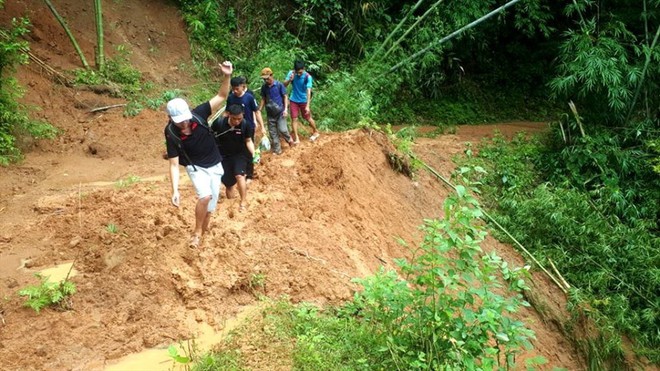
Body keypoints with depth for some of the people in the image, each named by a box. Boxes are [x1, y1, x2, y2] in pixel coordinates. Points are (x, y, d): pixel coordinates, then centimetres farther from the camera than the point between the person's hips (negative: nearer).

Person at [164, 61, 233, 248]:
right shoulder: (171, 133, -24)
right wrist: (175, 191, -30)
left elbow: (221, 97, -18)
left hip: (215, 165, 3)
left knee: (210, 204, 8)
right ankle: (196, 232, -4)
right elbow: (174, 164, -21)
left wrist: (227, 76, -35)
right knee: (205, 196, -27)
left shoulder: (198, 114, -21)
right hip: (195, 167, -3)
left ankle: (203, 232, 31)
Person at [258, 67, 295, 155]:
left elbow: (285, 97, -5)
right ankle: (277, 150, 18)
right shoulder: (264, 87, -1)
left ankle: (289, 139, 23)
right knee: (272, 132, 7)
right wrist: (259, 110, 4)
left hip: (280, 112, -4)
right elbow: (263, 99, 9)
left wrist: (285, 109, -13)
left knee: (282, 130, -10)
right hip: (270, 113, 4)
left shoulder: (279, 85, -12)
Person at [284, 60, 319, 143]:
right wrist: (290, 79, -30)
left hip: (304, 100, -3)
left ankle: (316, 132, 33)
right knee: (294, 118, 0)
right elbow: (284, 85, -8)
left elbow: (308, 91, -26)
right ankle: (296, 138, 8)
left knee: (308, 118, 9)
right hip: (294, 100, 3)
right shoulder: (291, 73, -11)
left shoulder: (308, 77, -22)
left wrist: (307, 106, -33)